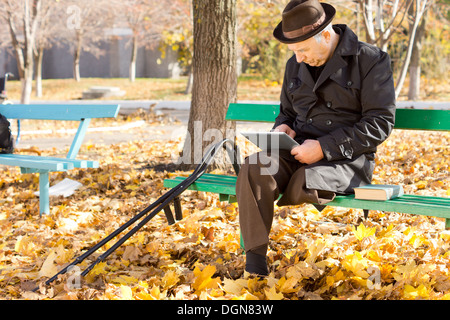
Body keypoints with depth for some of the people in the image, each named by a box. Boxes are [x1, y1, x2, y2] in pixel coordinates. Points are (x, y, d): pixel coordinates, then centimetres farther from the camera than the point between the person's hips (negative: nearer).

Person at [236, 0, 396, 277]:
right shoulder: (295, 66, 14)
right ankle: (255, 261, -25)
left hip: (346, 160, -5)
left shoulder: (371, 60, -4)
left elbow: (380, 123, -10)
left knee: (304, 184, -38)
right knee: (254, 168, -27)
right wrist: (282, 128, 2)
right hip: (297, 153, 5)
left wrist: (325, 147, -17)